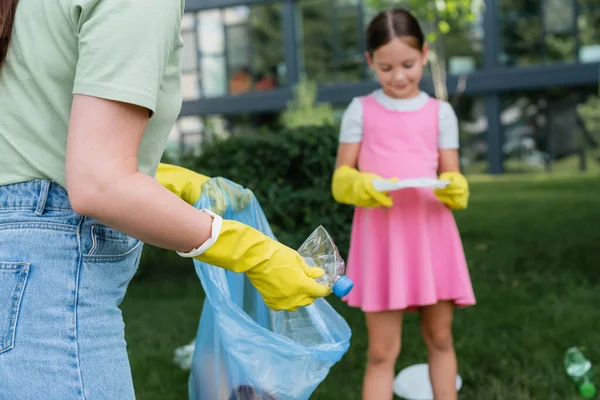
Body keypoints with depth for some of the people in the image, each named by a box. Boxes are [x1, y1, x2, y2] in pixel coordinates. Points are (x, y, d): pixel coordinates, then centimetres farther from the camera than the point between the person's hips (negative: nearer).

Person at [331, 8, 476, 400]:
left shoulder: (440, 112, 6)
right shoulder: (360, 110, 3)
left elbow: (453, 178, 4)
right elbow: (340, 179, 2)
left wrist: (454, 189, -20)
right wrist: (359, 185, -20)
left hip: (431, 235, 2)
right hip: (380, 238, -2)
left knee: (440, 338, 11)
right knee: (382, 351, -1)